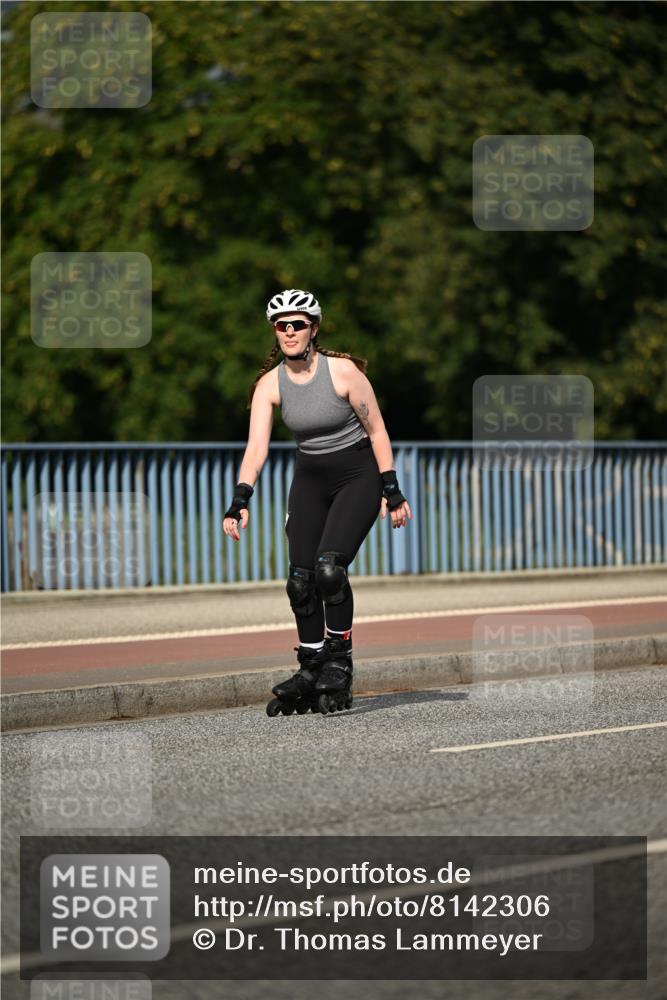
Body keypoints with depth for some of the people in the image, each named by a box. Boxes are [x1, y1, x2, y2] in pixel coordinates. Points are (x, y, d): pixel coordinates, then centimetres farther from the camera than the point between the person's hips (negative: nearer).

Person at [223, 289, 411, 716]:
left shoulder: (343, 371, -18)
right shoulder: (270, 384, -8)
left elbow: (377, 430, -11)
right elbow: (256, 446, -16)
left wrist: (391, 491, -12)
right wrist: (240, 500, -29)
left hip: (358, 474, -4)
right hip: (310, 479, 5)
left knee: (329, 568, -22)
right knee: (300, 579, -3)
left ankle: (340, 664, -7)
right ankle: (311, 671, 12)